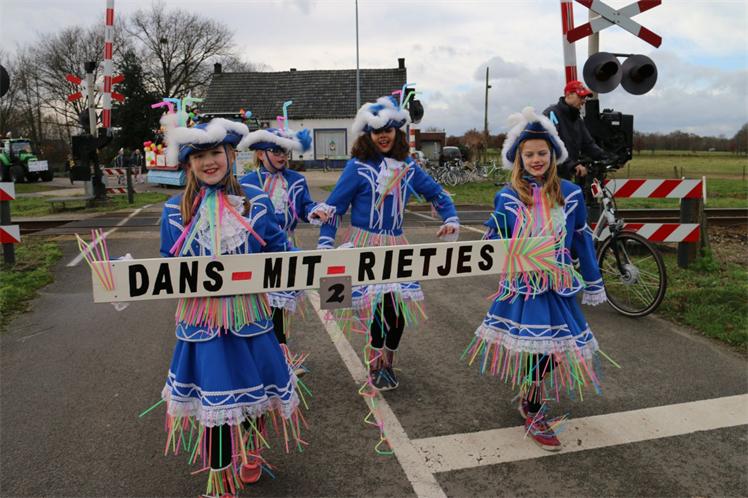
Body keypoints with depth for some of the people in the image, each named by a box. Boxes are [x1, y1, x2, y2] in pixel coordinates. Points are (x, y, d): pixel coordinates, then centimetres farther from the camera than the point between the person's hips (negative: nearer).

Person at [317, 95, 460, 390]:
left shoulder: (407, 167, 7)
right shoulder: (358, 167, -6)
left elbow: (436, 194, 18)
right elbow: (333, 206, -5)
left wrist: (451, 219, 3)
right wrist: (325, 245, -12)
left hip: (395, 245, 4)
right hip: (365, 246, -4)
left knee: (399, 305, 2)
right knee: (381, 302, -12)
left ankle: (386, 363, 27)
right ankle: (375, 365, 13)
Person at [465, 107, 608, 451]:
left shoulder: (570, 194, 0)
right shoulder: (507, 197, -4)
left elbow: (582, 240, 8)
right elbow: (495, 242, 6)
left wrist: (593, 284, 11)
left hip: (558, 285, 2)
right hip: (520, 284, -2)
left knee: (550, 347, 6)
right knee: (533, 348, -1)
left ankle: (530, 400, 34)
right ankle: (532, 411, 23)